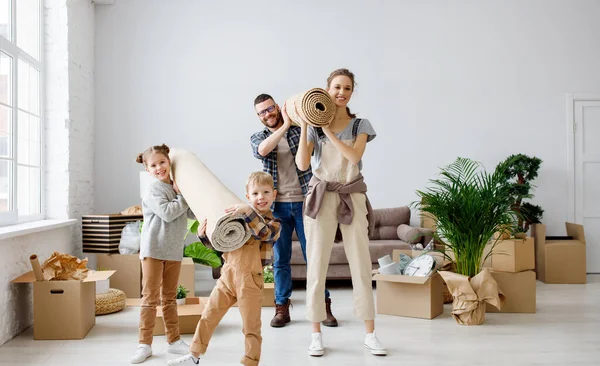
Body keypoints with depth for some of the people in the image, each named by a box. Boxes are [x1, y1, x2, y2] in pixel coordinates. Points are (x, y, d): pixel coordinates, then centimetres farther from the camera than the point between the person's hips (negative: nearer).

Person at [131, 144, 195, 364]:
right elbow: (167, 213, -23)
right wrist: (184, 196, -12)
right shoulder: (153, 190, -10)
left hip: (174, 251, 6)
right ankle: (144, 344, 8)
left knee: (170, 298, 14)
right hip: (153, 249, -6)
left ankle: (174, 341, 22)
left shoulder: (178, 188, 9)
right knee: (150, 298, -1)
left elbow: (192, 213, 7)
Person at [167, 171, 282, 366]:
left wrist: (248, 210, -34)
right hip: (227, 275, 5)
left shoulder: (273, 222, -3)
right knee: (208, 316, 12)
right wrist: (203, 234, -3)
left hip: (249, 279, -5)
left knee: (251, 326, 4)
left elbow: (263, 233, -27)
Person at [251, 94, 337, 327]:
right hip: (277, 206, 1)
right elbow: (262, 150, -16)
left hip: (304, 202, -1)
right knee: (280, 259, 7)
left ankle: (323, 305, 13)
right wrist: (285, 125, -21)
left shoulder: (299, 129, 5)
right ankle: (282, 307, 18)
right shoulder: (257, 138, 7)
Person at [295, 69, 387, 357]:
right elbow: (302, 164, -8)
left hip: (353, 197, 1)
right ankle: (316, 334, 13)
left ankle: (370, 334, 12)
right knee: (316, 265, 1)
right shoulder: (314, 125, 4)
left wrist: (328, 130, -14)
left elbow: (354, 155, -14)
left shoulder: (361, 125, 5)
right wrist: (304, 126, -12)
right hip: (321, 197, 0)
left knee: (361, 264, 1)